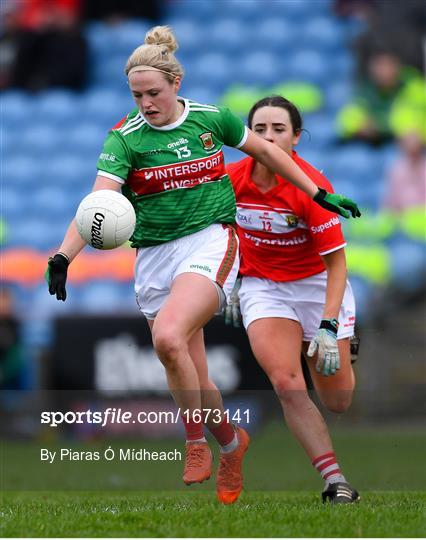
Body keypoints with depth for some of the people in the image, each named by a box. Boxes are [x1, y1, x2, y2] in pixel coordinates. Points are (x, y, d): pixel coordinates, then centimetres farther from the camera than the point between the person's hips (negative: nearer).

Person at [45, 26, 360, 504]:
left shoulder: (211, 119, 0)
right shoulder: (125, 138, -5)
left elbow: (265, 151, 18)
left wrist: (319, 194, 21)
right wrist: (63, 255, -33)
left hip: (210, 241, -2)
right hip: (154, 256, 3)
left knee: (168, 336, -29)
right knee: (192, 378, 6)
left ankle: (196, 442, -11)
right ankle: (230, 445, 35)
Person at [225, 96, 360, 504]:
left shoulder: (311, 186, -25)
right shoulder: (233, 178, -14)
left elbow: (336, 262, -23)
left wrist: (328, 328, -30)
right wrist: (230, 281, 11)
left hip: (318, 285, -2)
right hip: (262, 285, 2)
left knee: (337, 401, 4)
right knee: (286, 383, -21)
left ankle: (344, 348, 41)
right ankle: (334, 481, -16)